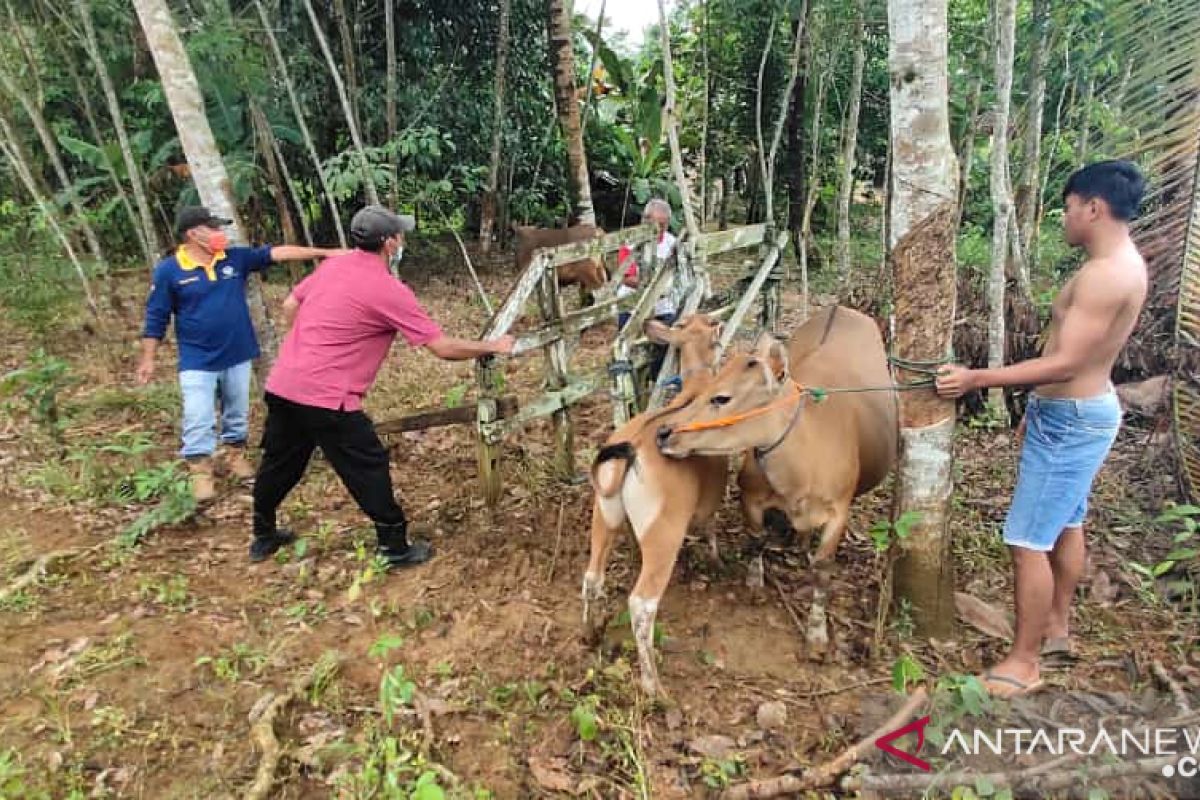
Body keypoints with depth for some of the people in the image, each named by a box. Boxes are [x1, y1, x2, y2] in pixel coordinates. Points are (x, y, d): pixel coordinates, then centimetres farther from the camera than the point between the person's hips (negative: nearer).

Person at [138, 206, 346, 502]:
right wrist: (148, 359, -3)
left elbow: (277, 252, -7)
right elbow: (156, 318, -3)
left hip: (237, 356, 4)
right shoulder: (169, 270, -8)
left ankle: (235, 454, 37)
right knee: (198, 421, -3)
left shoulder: (235, 258, 0)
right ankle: (201, 472, 11)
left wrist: (323, 252, -13)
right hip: (197, 361, -3)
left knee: (238, 414, 17)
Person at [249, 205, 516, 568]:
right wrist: (493, 347, 1)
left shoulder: (332, 266, 10)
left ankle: (263, 537, 43)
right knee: (369, 470, 6)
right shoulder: (390, 290, -13)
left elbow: (289, 307, 21)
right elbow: (443, 347, -12)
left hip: (280, 386, 8)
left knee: (279, 463, 24)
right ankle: (395, 547, 17)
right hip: (325, 399, -8)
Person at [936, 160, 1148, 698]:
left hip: (1070, 422, -11)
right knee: (1064, 526, 21)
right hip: (1075, 414, 11)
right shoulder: (1118, 265, 10)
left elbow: (1064, 364, -28)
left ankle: (1024, 662, 8)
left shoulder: (1105, 273, -24)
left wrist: (974, 379, -26)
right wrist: (1040, 408, 20)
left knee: (1028, 541, -4)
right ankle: (1056, 630, 38)